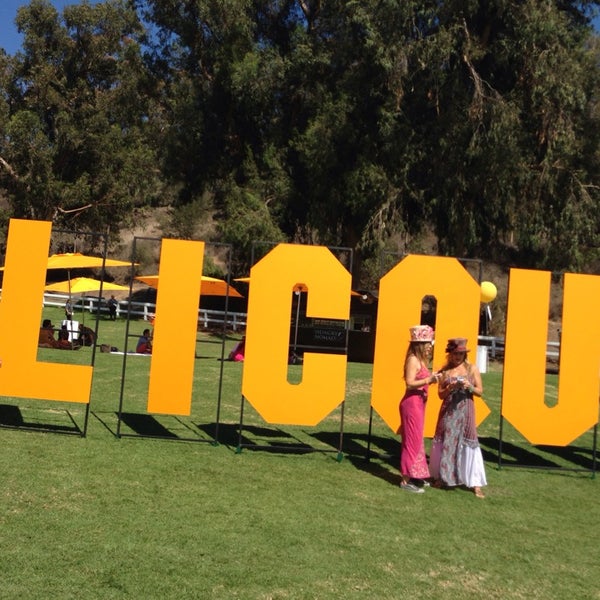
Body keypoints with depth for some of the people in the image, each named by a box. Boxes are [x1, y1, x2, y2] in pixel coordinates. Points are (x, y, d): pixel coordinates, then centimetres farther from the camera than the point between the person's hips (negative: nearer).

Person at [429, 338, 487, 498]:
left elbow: (480, 391, 3)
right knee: (445, 442, 7)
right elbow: (440, 394, 4)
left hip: (465, 411, -1)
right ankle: (442, 477, 23)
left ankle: (475, 485, -2)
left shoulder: (472, 368, 2)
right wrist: (450, 388, -15)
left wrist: (469, 387, -16)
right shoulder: (445, 370, 4)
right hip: (448, 411, 2)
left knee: (468, 444, -4)